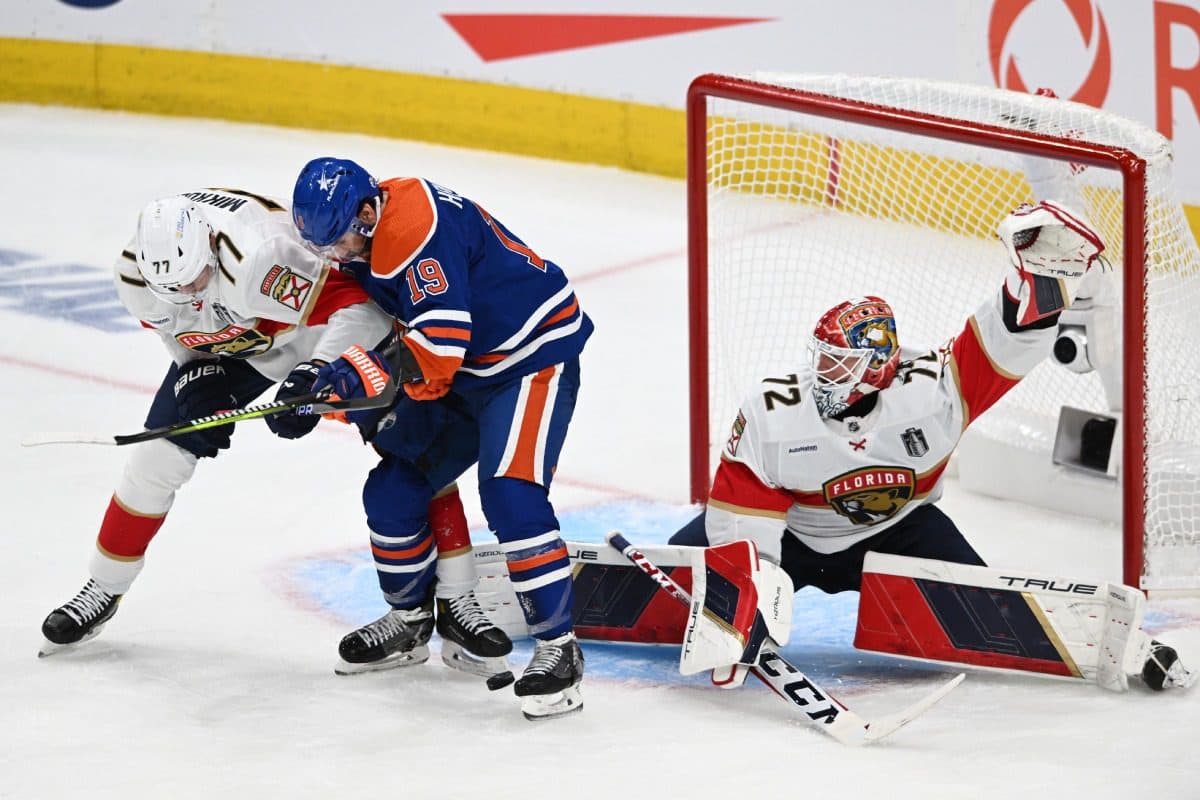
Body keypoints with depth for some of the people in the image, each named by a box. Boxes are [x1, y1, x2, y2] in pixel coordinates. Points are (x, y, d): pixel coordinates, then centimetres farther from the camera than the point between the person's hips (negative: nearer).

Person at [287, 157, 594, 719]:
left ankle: (558, 648, -18)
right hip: (463, 372, 10)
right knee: (394, 488, 8)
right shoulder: (366, 239, 1)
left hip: (534, 356, -10)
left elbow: (441, 340, -35)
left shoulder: (417, 227, -29)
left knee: (510, 494, -24)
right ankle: (410, 621, 29)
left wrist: (358, 375, -35)